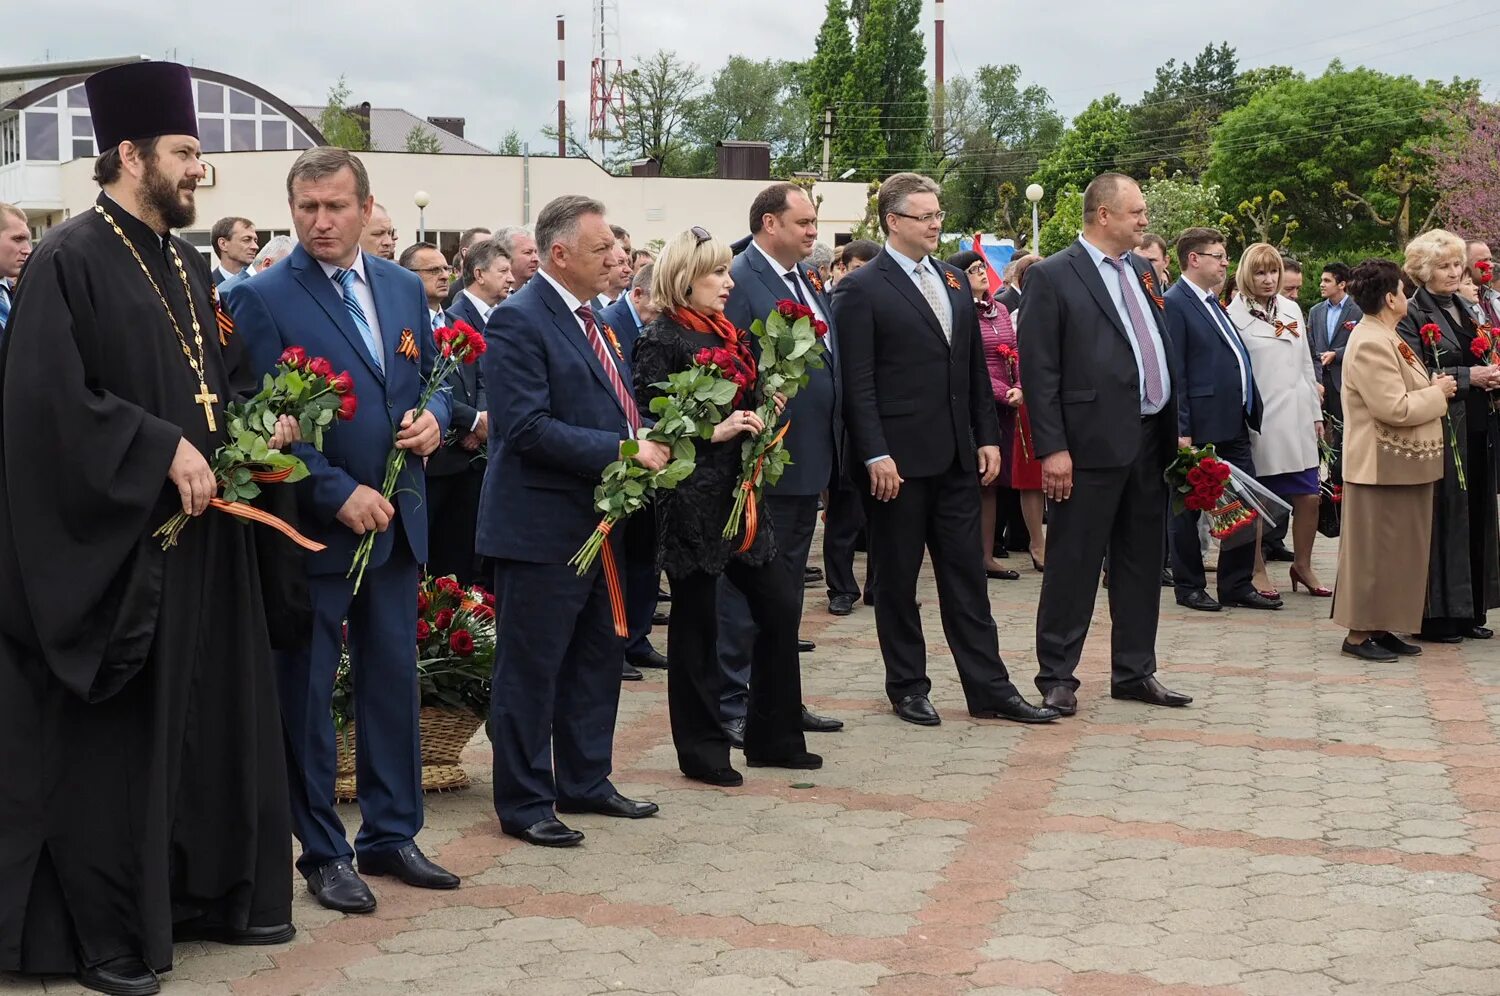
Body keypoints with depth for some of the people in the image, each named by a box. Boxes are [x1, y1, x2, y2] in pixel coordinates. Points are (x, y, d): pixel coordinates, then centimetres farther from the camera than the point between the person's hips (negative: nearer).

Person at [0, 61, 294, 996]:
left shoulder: (191, 267, 14)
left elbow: (231, 372, 21)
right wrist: (165, 450, -21)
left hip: (206, 532, 8)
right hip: (113, 541, -8)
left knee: (213, 715, 13)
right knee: (114, 737, -1)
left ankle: (218, 892, 25)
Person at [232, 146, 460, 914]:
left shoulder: (405, 288, 8)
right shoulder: (263, 299, -10)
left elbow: (430, 381, 17)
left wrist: (433, 418, -6)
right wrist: (340, 493, -20)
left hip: (395, 522, 5)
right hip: (314, 527, -5)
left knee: (393, 684, 12)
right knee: (306, 694, 4)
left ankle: (392, 835, 25)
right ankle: (322, 853, 15)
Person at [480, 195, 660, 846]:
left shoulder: (590, 320, 13)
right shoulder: (518, 321, -16)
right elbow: (528, 427, -23)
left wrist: (649, 438, 3)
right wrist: (621, 451, -23)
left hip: (596, 522, 9)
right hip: (542, 528, -9)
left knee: (597, 659, 18)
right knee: (531, 669, 1)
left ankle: (585, 782, 31)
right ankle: (523, 803, 11)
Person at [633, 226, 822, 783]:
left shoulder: (727, 335, 14)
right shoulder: (661, 341, -10)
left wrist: (759, 418, 6)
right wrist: (713, 431, -20)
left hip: (737, 494, 8)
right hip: (692, 501, -8)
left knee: (780, 603, 7)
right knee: (695, 622, 2)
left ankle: (773, 737, 19)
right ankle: (701, 750, 14)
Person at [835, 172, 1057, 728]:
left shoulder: (954, 281, 14)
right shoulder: (862, 290, -7)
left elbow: (975, 369, 17)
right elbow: (858, 383, -12)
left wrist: (987, 437, 10)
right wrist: (876, 456, -18)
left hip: (956, 456, 6)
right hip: (899, 459, -6)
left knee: (966, 576, 8)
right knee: (898, 578, 6)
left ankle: (989, 689, 12)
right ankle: (907, 687, 17)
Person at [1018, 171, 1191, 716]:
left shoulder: (1143, 271, 14)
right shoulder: (1052, 276, -8)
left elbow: (1163, 350, 18)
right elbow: (1039, 369, -11)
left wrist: (1176, 427, 12)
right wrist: (1052, 448, -16)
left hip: (1150, 440, 7)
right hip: (1092, 444, -7)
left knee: (1142, 563, 13)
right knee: (1073, 564, 0)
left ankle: (1134, 671, 23)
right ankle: (1056, 676, 10)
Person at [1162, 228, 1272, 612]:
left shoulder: (1213, 303, 17)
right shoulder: (1174, 303, -11)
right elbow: (1173, 372, -16)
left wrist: (1253, 413, 16)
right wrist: (1180, 430, -20)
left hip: (1233, 425, 9)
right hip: (1200, 429, -9)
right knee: (1190, 507, 4)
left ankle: (1237, 584, 18)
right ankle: (1189, 587, 13)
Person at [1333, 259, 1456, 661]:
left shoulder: (1384, 337, 15)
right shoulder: (1370, 344, -21)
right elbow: (1395, 408, -25)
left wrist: (1433, 388, 9)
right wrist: (1437, 393, -12)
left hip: (1403, 464, 11)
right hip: (1382, 466, -11)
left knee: (1398, 549, 14)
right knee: (1375, 550, -4)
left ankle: (1381, 627, 20)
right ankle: (1359, 633, 3)